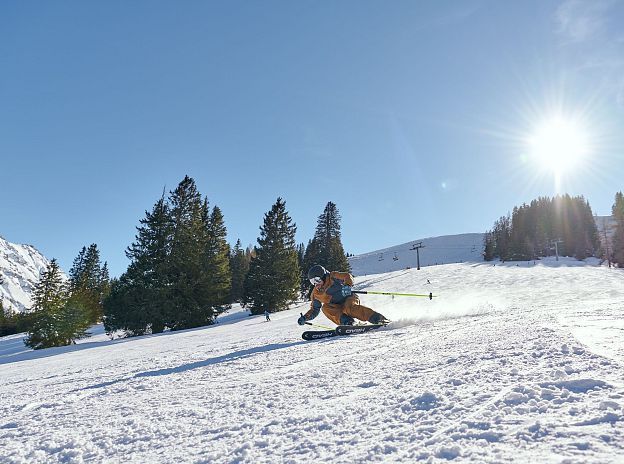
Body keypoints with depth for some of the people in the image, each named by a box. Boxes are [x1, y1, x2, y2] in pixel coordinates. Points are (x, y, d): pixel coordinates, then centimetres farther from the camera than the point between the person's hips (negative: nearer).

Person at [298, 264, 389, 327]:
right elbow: (314, 310, 16)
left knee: (349, 308, -37)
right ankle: (346, 322, -36)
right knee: (325, 307, -22)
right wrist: (304, 318, 0)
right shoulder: (316, 294, 9)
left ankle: (377, 318, -39)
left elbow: (347, 276, -16)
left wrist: (347, 285, -37)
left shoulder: (333, 277, -6)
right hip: (337, 308, 5)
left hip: (350, 299, -5)